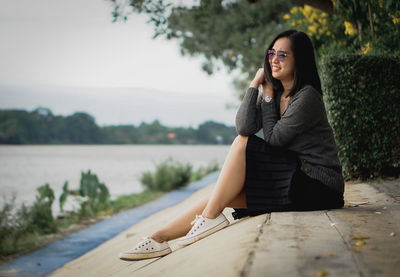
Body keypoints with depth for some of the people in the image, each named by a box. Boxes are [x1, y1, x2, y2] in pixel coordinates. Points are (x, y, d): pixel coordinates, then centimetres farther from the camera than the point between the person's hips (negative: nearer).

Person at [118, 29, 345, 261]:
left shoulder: (307, 97, -14)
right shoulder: (276, 92, 10)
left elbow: (273, 139, -13)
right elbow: (244, 127, -6)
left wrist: (268, 97, -4)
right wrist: (255, 85, -9)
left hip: (318, 186, -8)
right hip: (294, 177, 8)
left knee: (242, 144, -17)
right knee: (222, 195, -5)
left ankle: (211, 216, -14)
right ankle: (160, 237, -4)